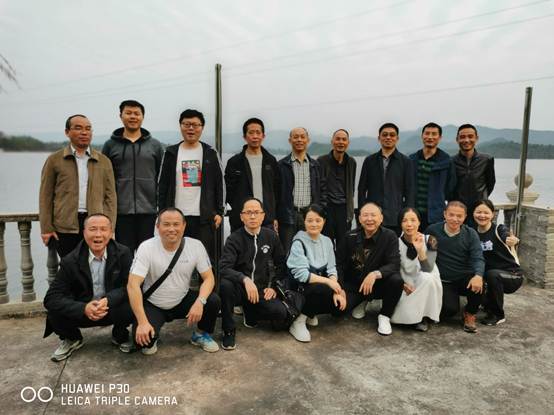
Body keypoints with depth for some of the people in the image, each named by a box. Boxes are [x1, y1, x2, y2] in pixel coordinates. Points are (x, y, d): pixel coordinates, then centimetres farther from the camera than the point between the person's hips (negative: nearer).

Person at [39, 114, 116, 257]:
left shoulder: (103, 161, 10)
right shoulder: (54, 160, 7)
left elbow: (110, 197, 7)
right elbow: (45, 197, 6)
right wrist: (46, 229, 0)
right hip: (65, 227, -1)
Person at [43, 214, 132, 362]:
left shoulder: (123, 253, -12)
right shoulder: (70, 261, -12)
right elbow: (51, 298, -17)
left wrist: (108, 300, -32)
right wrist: (84, 308, -33)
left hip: (113, 309, -1)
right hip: (82, 312, 1)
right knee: (55, 312, -26)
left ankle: (119, 335, 6)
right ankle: (72, 340, 10)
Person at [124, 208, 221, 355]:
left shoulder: (196, 246, -13)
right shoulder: (147, 248, -20)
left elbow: (209, 278, -11)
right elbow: (133, 284, -25)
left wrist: (200, 302, -32)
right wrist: (142, 322, -34)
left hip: (182, 300, 2)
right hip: (153, 305, -2)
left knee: (213, 301, -23)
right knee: (143, 338, -27)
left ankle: (201, 335, 8)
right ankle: (151, 338, 13)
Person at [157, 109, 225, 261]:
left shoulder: (210, 153, 7)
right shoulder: (171, 153, 9)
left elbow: (220, 184, 6)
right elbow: (162, 186, 9)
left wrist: (219, 212, -1)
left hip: (204, 217, -1)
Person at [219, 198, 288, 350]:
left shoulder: (271, 236, 2)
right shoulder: (234, 239, -9)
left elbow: (281, 264, 12)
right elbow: (224, 268, -22)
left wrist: (273, 286, 0)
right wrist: (245, 279, -37)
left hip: (262, 290, 3)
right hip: (240, 288, -2)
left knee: (280, 314, -23)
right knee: (225, 285, -35)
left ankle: (250, 313, 12)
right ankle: (229, 331, -11)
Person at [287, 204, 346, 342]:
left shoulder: (327, 241, 4)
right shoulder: (298, 242, -15)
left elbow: (331, 269, 0)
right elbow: (301, 274, -23)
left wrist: (336, 291, -16)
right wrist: (328, 281, -25)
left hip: (320, 288, 6)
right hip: (298, 289, -6)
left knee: (340, 305, -15)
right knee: (324, 289, -33)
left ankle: (310, 312, 12)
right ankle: (298, 321, -14)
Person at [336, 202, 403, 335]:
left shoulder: (390, 236, -11)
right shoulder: (350, 237, -7)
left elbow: (394, 265, -20)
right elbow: (339, 263, -3)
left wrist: (375, 274, -38)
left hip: (378, 284, -1)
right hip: (353, 285, 1)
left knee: (397, 280, -31)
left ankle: (384, 316, -4)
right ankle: (361, 302, 14)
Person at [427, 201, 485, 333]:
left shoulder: (470, 234, -3)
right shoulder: (433, 230, -5)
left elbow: (478, 258, -15)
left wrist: (478, 275, -35)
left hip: (465, 278, 2)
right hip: (444, 281, -2)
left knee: (478, 286, -32)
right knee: (450, 309, -26)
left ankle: (470, 313, 1)